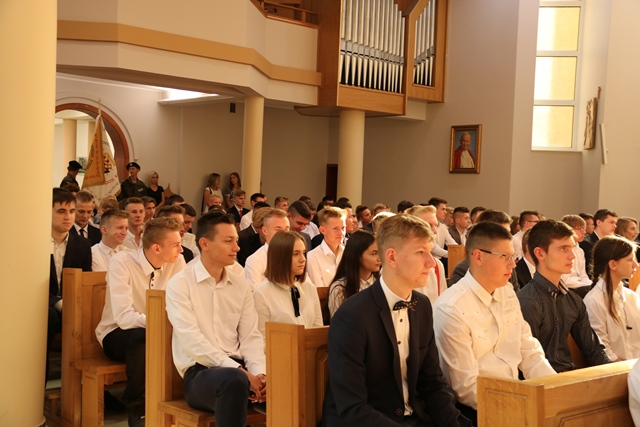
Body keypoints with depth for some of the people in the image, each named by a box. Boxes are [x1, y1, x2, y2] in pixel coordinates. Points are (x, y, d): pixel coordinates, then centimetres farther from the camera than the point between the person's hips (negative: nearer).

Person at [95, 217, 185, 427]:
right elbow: (124, 317, -31)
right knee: (141, 337, -37)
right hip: (117, 334, -3)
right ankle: (137, 409, -17)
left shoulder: (177, 262, -8)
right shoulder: (122, 262, -22)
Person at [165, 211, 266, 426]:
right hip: (199, 372, -5)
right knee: (234, 380, -37)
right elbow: (193, 341, -14)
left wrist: (258, 372, -14)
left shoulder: (241, 285, 13)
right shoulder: (180, 284, -3)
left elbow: (251, 337, 7)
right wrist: (241, 372, -21)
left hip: (236, 369, 5)